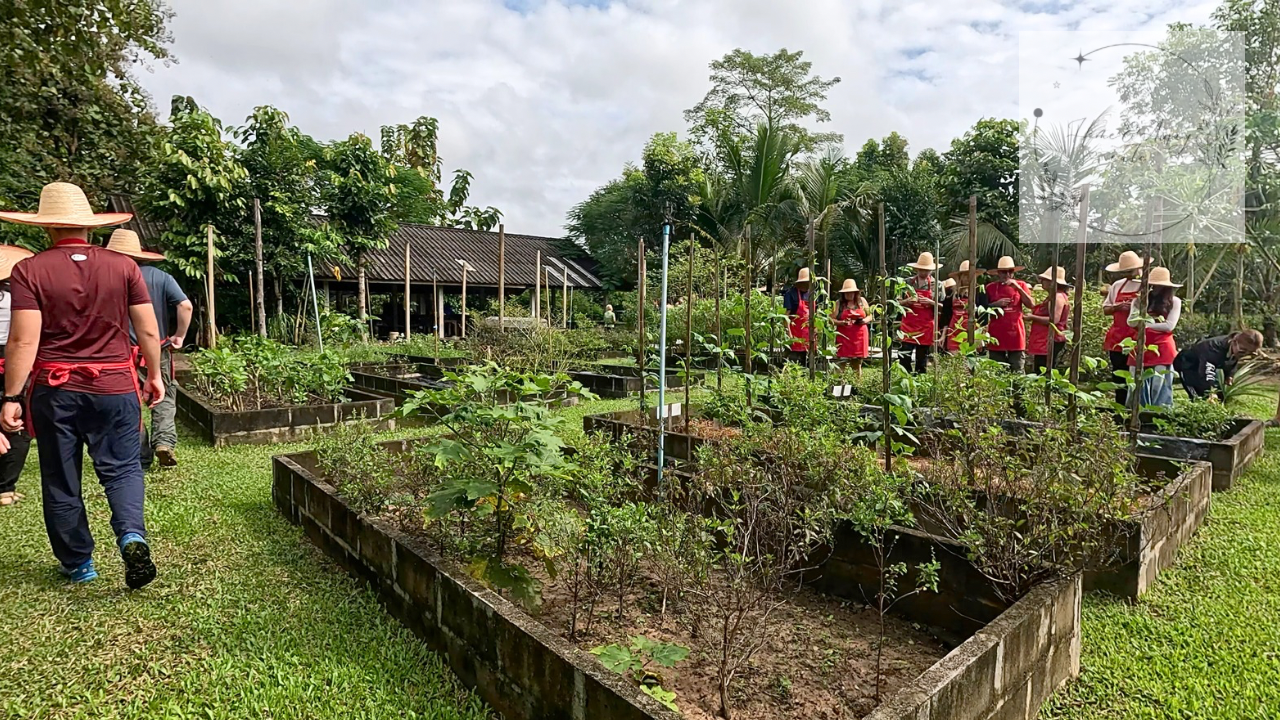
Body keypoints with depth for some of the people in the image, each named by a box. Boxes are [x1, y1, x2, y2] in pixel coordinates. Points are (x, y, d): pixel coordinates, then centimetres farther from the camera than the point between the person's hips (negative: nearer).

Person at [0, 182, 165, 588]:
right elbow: (149, 331, -1)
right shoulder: (123, 266, -3)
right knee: (122, 468, 10)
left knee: (61, 481, 13)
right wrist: (154, 375, 11)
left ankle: (77, 564, 23)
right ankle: (132, 536, -14)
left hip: (54, 390, 0)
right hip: (115, 387, 1)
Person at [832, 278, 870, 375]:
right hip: (844, 337, -2)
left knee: (857, 364, 10)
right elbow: (832, 319, 0)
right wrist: (842, 322, -17)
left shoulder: (862, 301, 9)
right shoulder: (839, 303, 4)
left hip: (859, 336, 2)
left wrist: (865, 320, -6)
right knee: (842, 364, -6)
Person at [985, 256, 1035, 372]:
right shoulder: (990, 287, 5)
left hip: (1015, 334, 0)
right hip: (996, 335, 0)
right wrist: (996, 304, -9)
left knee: (1017, 372, 1)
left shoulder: (1021, 285, 6)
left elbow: (1031, 304, -4)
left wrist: (1018, 288, -12)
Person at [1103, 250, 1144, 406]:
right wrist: (1117, 307, -6)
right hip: (1117, 338, 5)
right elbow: (1106, 309, 14)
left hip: (1136, 339, -5)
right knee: (1118, 376, 10)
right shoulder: (1117, 285, 12)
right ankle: (1119, 406, 19)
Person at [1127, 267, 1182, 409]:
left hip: (1162, 349, -3)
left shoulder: (1174, 301, 3)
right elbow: (1132, 322, -3)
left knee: (1160, 387, -4)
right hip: (1141, 348, 3)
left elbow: (1169, 326, -7)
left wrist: (1145, 324, -5)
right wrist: (1143, 302, -8)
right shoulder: (1139, 300, 10)